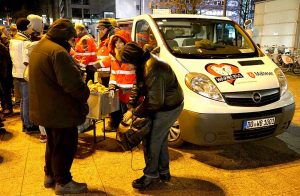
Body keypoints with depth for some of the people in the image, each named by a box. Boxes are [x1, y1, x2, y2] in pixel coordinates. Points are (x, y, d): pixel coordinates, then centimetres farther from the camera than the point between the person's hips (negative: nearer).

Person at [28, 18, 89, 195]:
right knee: (66, 146, 6)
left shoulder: (40, 46, 9)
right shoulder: (58, 52, -24)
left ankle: (50, 175, 39)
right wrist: (85, 94, -9)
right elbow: (72, 83, -27)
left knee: (54, 142, 24)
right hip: (60, 110, -10)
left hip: (44, 107, 10)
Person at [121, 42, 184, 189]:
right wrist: (131, 105, 0)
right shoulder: (144, 64, 2)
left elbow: (155, 102, -30)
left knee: (151, 141, 1)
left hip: (169, 109, -10)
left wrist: (134, 112, -19)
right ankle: (163, 172, 36)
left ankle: (150, 175, 20)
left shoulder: (152, 69, -31)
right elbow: (138, 87, 12)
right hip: (165, 105, 10)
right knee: (160, 139, 20)